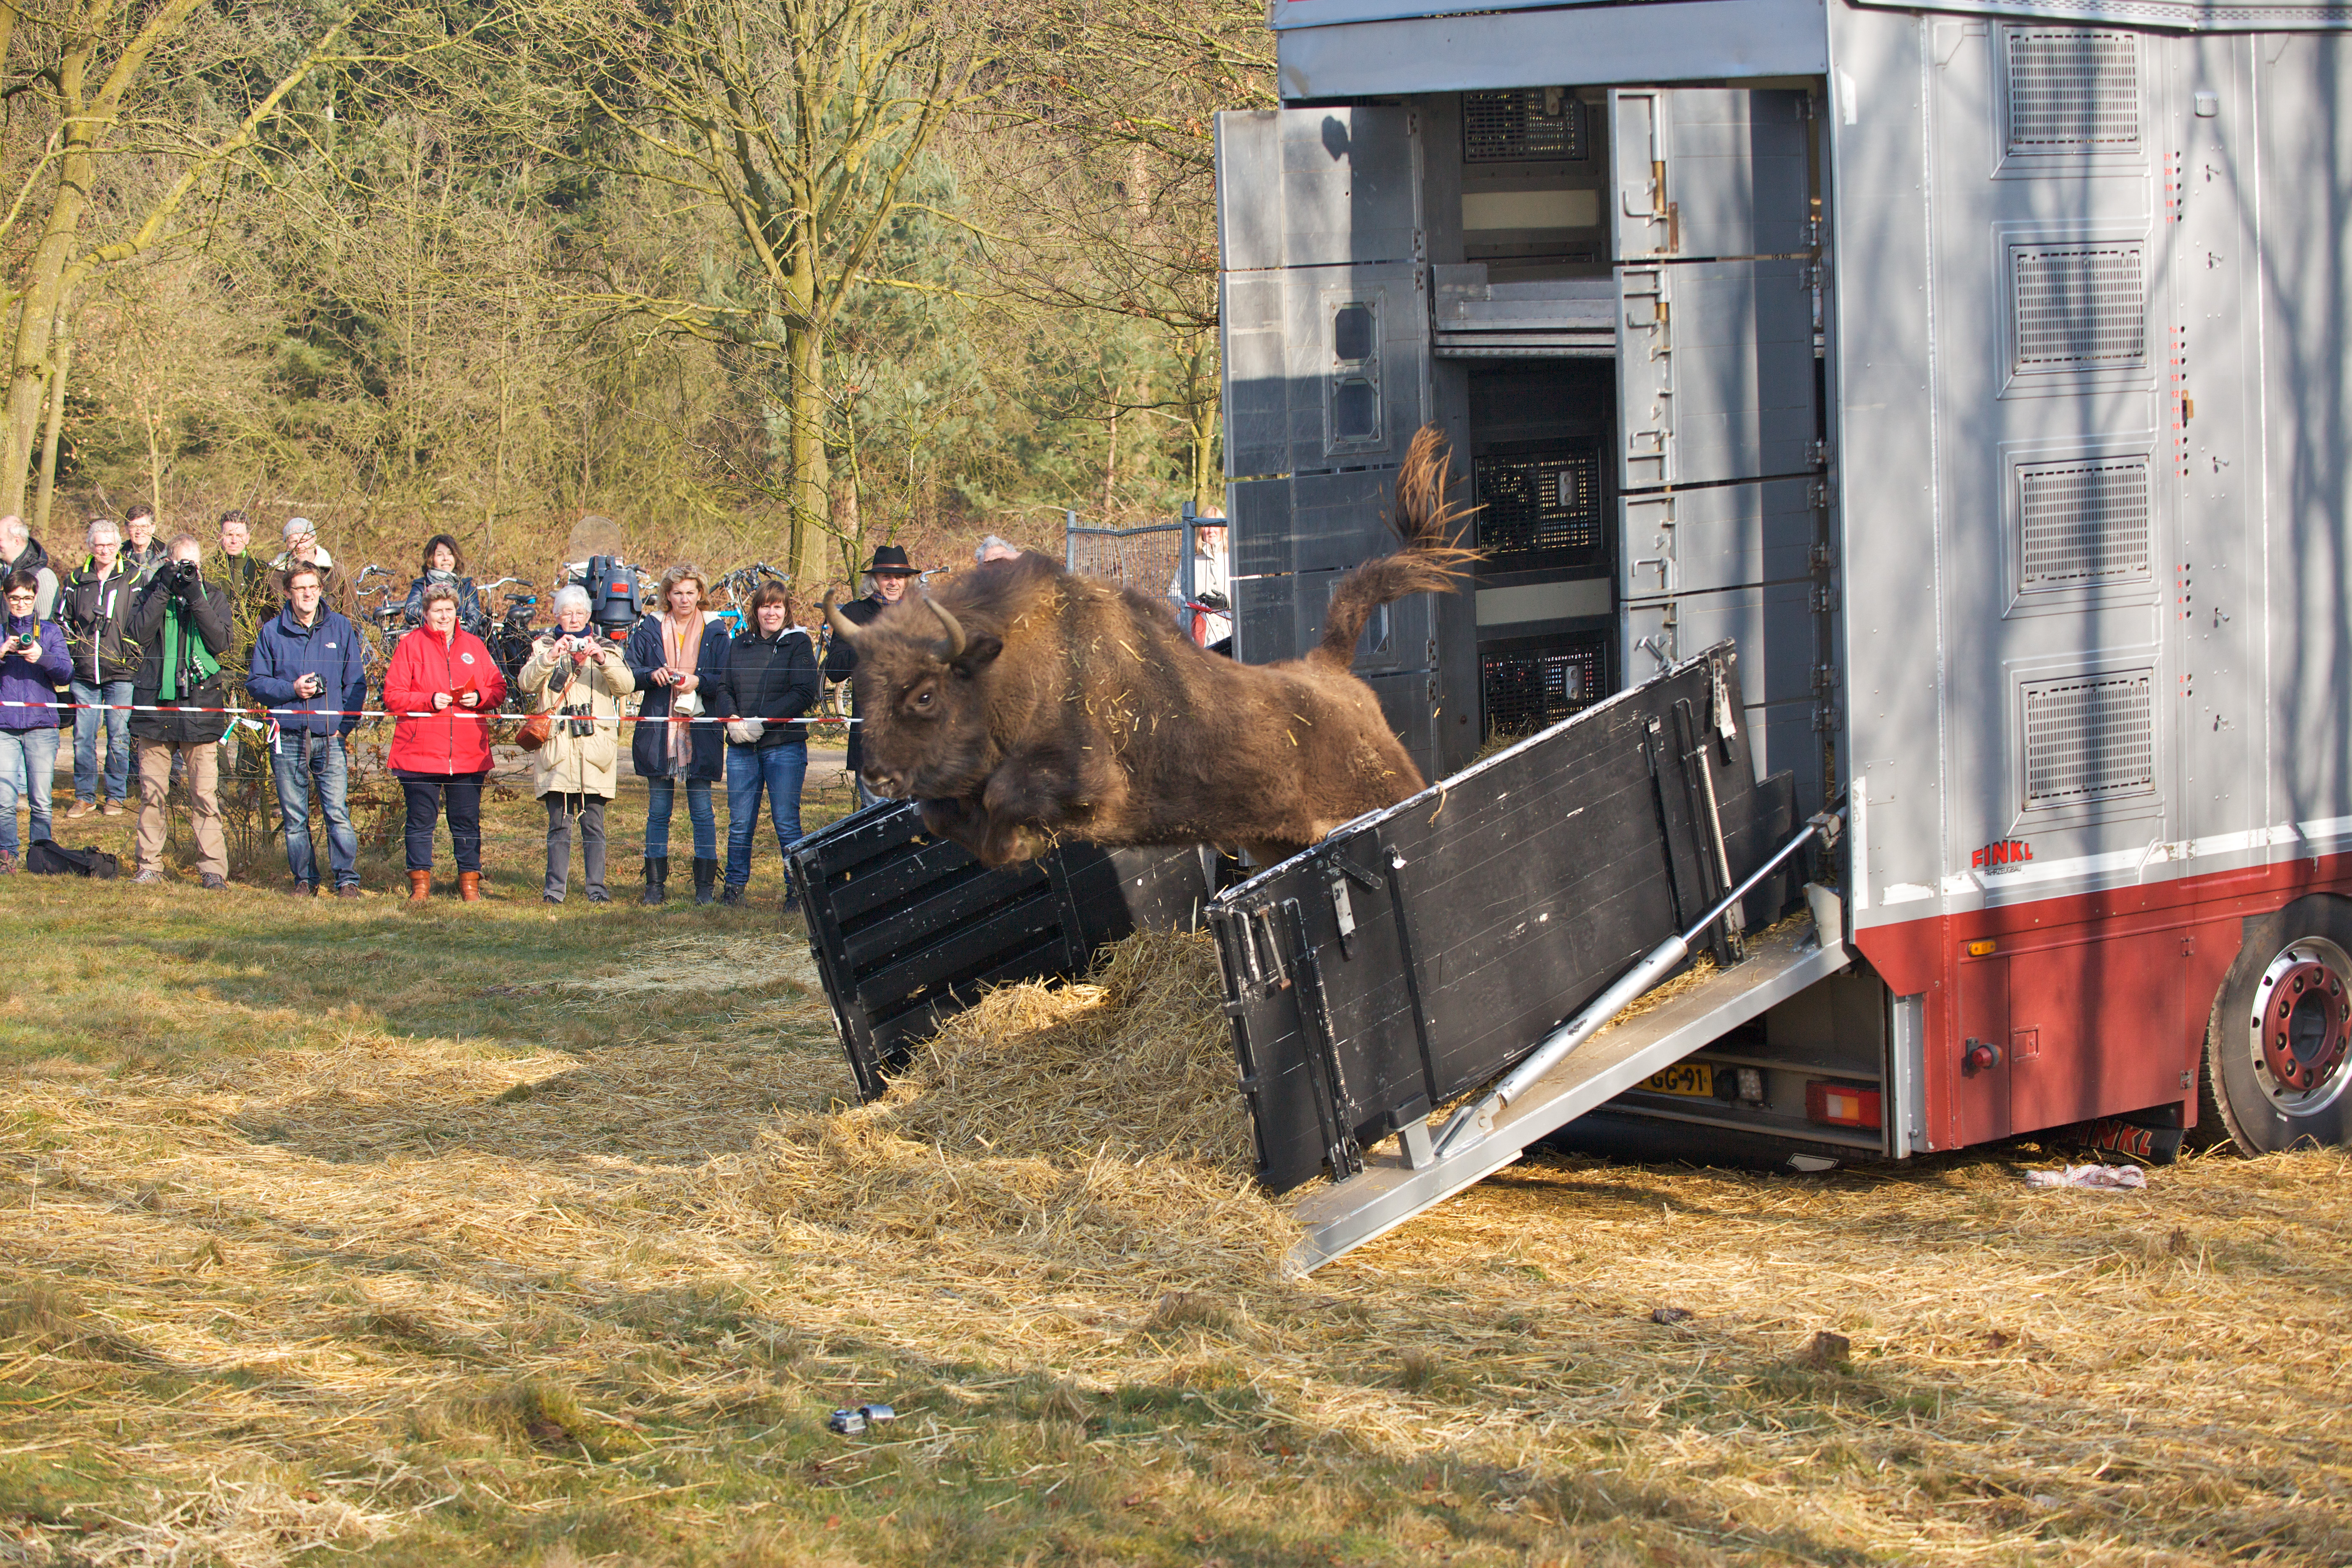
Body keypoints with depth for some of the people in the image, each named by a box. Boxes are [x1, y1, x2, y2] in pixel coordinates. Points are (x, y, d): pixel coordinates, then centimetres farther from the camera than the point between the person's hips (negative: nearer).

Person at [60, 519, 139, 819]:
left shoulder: (132, 578, 2)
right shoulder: (77, 581, 10)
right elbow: (65, 622, 16)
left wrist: (132, 658, -5)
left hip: (120, 671, -3)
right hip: (84, 672, 3)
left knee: (119, 737, 0)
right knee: (83, 737, 2)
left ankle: (115, 797, 11)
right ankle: (85, 796, 13)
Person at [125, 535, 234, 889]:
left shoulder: (213, 596, 8)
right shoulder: (151, 592, 9)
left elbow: (222, 641, -5)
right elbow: (140, 633, -7)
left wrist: (196, 598, -10)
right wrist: (165, 591, -10)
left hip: (200, 704, -1)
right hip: (155, 702, 1)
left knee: (204, 794, -6)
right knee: (151, 792, 3)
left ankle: (213, 869, -3)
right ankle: (150, 866, 11)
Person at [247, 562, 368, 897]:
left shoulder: (341, 629, 7)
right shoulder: (272, 632, 6)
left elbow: (356, 684, 8)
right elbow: (256, 681, 6)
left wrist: (345, 725, -2)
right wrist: (292, 689, -9)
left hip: (331, 737, -1)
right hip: (288, 738, 1)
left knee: (338, 812, -8)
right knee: (294, 816, 4)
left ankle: (347, 879, -2)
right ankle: (305, 879, 13)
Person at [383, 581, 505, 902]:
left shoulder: (474, 646, 12)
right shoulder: (411, 645, 2)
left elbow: (499, 689, 14)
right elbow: (392, 695, -3)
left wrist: (479, 697, -7)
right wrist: (429, 700, -16)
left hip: (468, 752, 2)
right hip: (421, 752, -2)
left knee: (467, 820, 5)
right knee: (421, 820, 1)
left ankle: (470, 883, 12)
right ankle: (420, 884, 8)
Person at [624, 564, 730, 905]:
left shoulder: (714, 631, 6)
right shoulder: (649, 629, 9)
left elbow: (726, 680, 1)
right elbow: (629, 674, 5)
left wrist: (699, 681, -17)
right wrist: (652, 675, -14)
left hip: (700, 733, -1)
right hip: (657, 731, 1)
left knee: (702, 810, -1)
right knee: (658, 811, 4)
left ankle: (706, 885, 3)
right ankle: (656, 884, 9)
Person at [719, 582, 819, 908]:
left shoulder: (798, 644, 2)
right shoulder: (738, 646, 15)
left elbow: (804, 694, -8)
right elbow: (723, 689, 11)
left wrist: (762, 722, -14)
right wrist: (732, 719, -10)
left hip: (785, 746, -4)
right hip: (742, 747, 4)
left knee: (787, 824, -4)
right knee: (740, 824, 5)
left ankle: (797, 892, 2)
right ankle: (733, 889, 14)